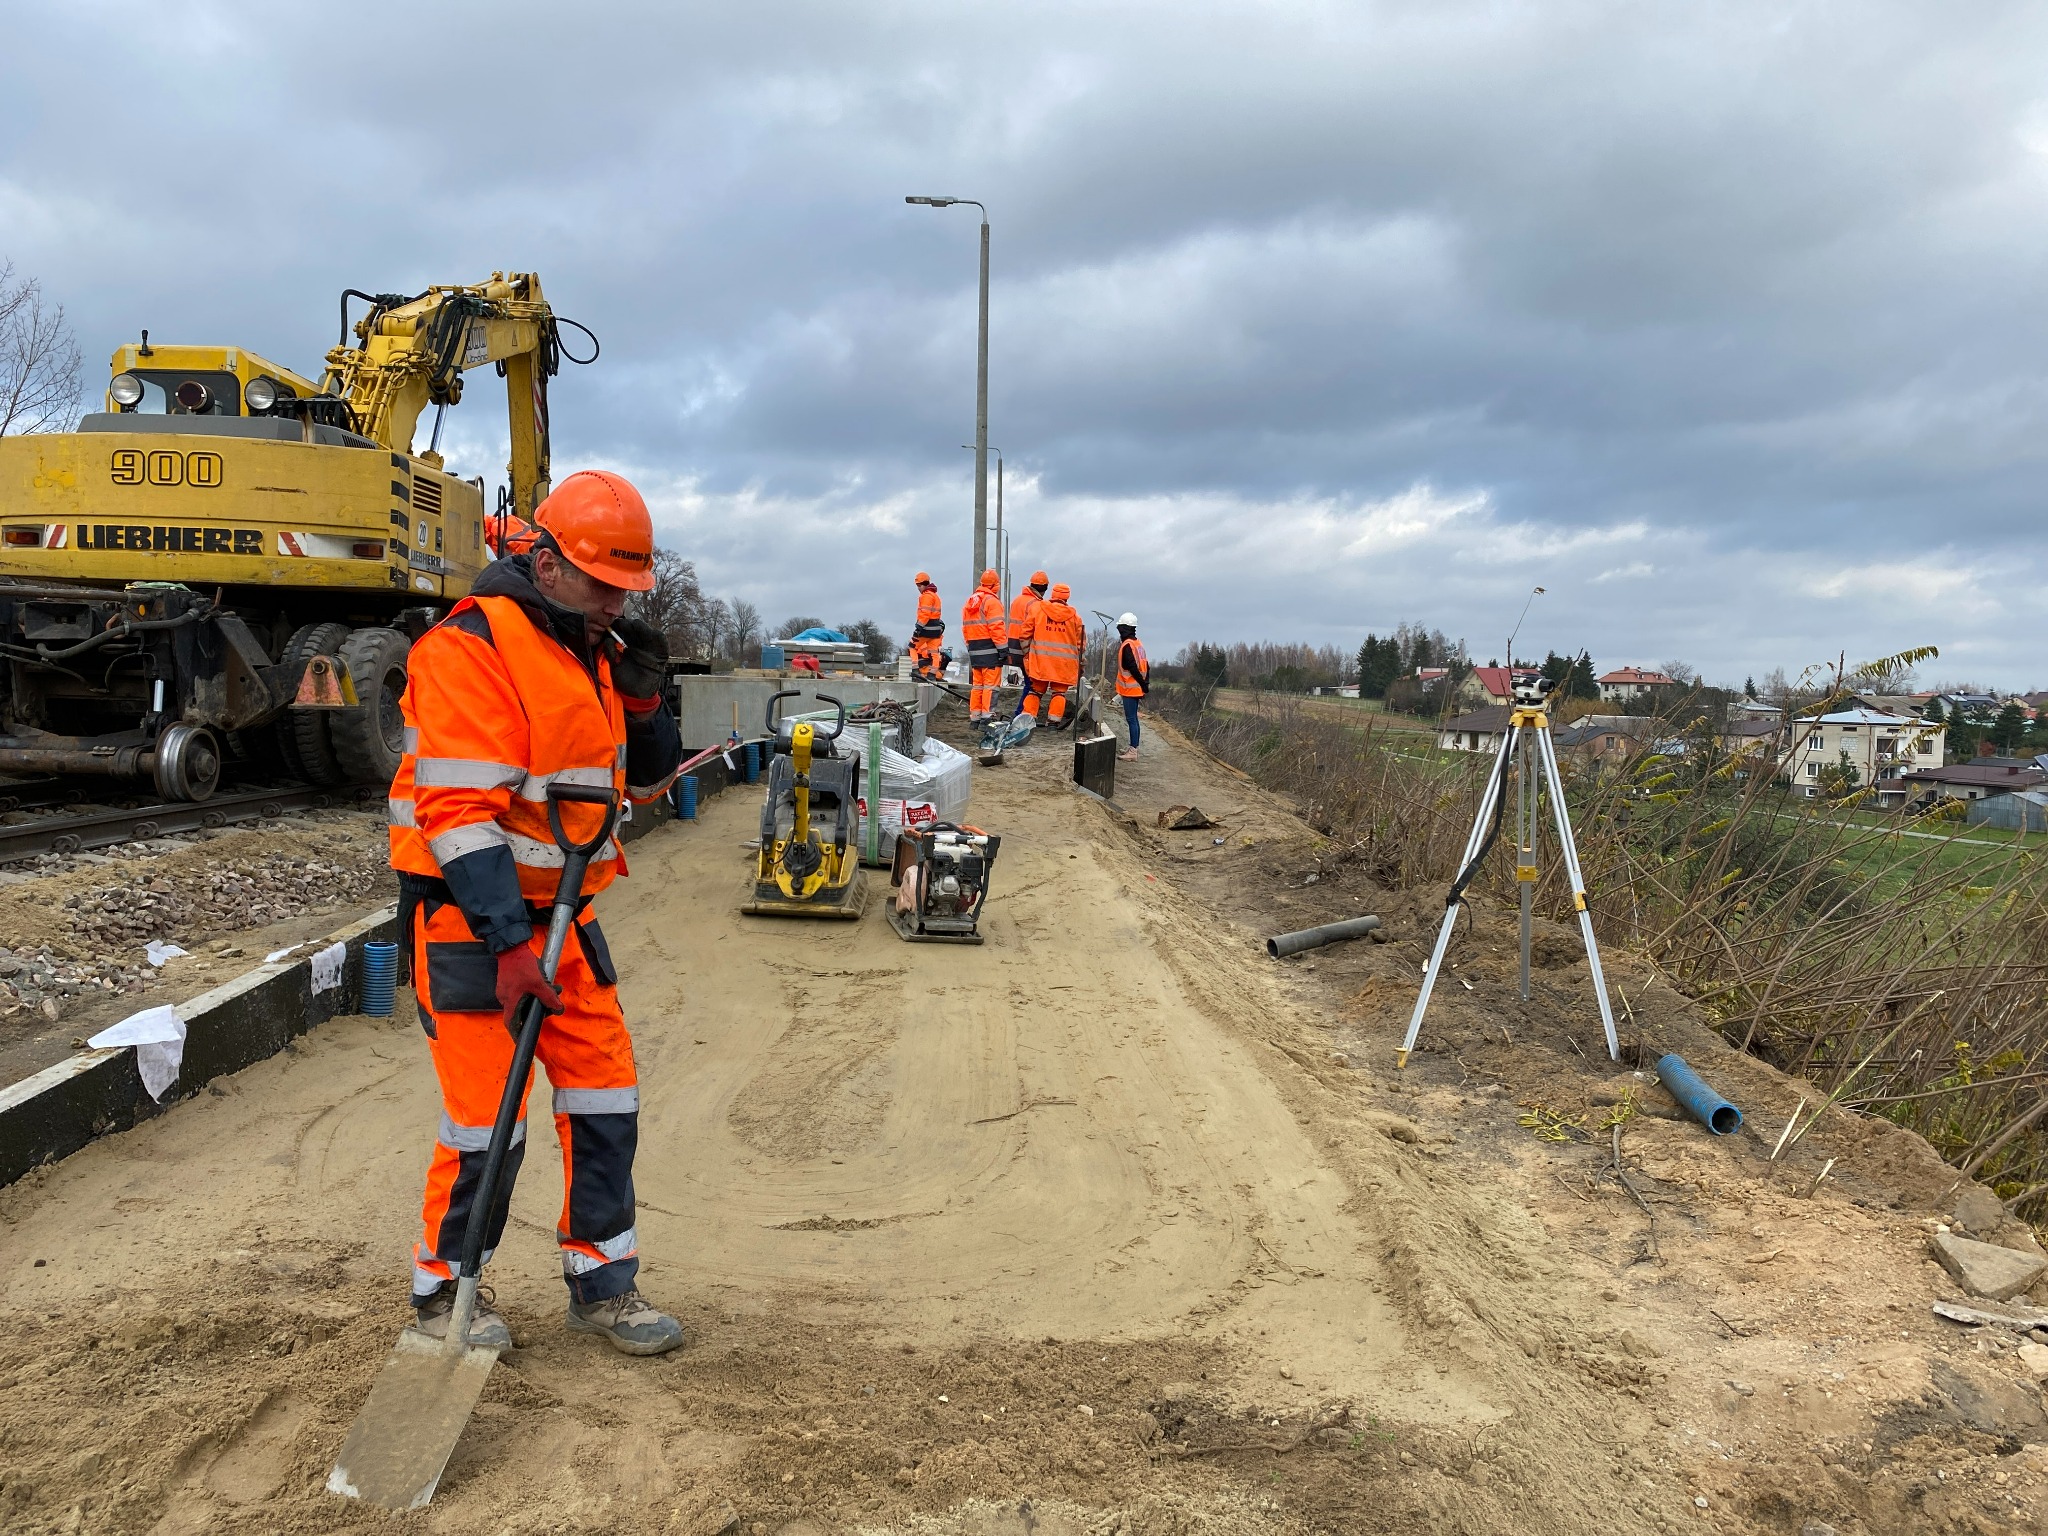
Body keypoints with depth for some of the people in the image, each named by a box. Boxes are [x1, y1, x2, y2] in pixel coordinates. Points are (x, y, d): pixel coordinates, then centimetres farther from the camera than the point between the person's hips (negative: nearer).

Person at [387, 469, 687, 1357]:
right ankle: (442, 1289, 21)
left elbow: (644, 784, 15)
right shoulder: (470, 648, -17)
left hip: (560, 910, 8)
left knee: (603, 1093, 8)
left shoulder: (598, 650, 9)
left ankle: (601, 1284, 22)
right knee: (488, 1115, -2)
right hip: (472, 917, -8)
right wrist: (510, 944, -26)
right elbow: (459, 812, -23)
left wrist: (643, 699, -3)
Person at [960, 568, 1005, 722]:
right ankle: (987, 716, -11)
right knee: (990, 684, -6)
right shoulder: (992, 601, -10)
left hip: (974, 650, 8)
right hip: (990, 649, -8)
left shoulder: (969, 602, 16)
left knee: (977, 684, 12)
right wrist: (1002, 648, -15)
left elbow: (965, 628, 17)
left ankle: (975, 716, 14)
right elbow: (996, 627, -16)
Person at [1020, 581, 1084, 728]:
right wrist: (1079, 661, 17)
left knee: (1036, 690, 10)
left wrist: (1026, 654, 14)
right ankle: (1054, 721, 2)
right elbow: (1081, 641, 7)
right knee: (1059, 691, 7)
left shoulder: (1038, 610, 2)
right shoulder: (1074, 616, 3)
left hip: (1040, 661, 1)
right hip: (1064, 663, -1)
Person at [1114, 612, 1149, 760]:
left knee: (1131, 719, -6)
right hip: (1137, 688, 10)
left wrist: (1143, 685, -16)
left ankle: (1133, 751, -4)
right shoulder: (1138, 643, 12)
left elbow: (1133, 668, -22)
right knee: (1132, 718, 16)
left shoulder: (1127, 645, -18)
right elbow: (1146, 665, 14)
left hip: (1130, 688, -10)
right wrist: (1146, 683, 14)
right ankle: (1133, 747, 23)